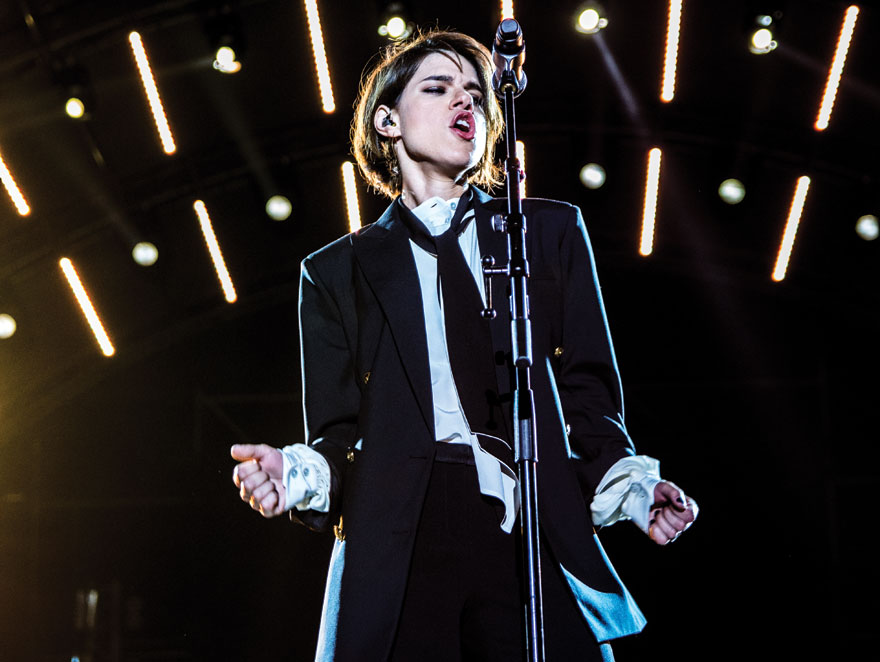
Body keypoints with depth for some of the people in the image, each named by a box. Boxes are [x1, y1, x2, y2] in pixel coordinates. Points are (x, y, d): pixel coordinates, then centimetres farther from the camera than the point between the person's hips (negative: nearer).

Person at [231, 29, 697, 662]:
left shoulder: (551, 232, 21)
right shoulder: (336, 272, 19)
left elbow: (588, 395, 15)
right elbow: (338, 435, 13)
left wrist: (628, 483, -4)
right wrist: (302, 474, -10)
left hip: (535, 541, 1)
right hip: (397, 556, 0)